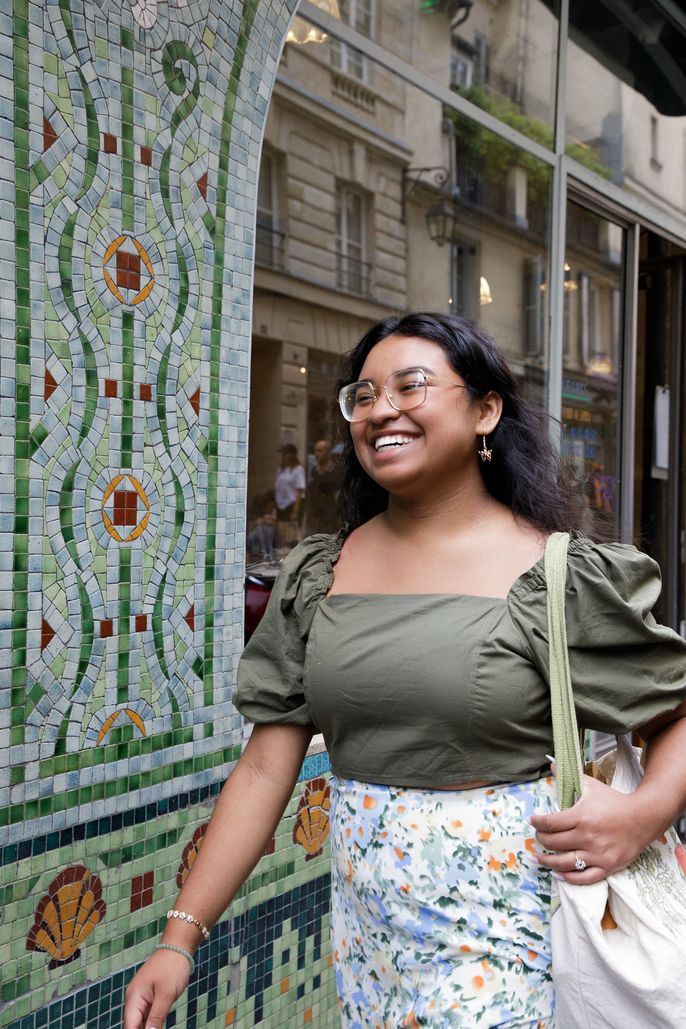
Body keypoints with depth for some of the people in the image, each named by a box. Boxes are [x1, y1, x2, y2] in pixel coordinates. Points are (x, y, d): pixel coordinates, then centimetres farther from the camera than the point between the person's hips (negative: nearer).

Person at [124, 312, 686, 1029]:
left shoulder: (560, 578, -10)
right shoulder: (317, 576, 1)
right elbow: (266, 765, 0)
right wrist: (180, 938, -4)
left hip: (503, 924, -3)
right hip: (365, 916, 4)